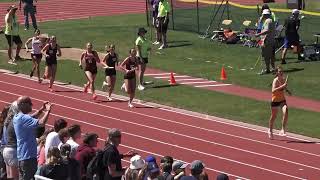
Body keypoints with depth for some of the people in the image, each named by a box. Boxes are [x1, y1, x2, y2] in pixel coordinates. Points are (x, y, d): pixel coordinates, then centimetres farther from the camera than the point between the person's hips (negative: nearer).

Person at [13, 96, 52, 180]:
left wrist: (41, 109, 20)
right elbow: (41, 122, -30)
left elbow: (31, 118, 30)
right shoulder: (23, 118, -19)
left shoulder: (17, 117, 11)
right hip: (28, 156, -10)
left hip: (21, 156, 10)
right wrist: (48, 111, -15)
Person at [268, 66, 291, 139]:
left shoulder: (284, 80, 0)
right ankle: (270, 131, 35)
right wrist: (282, 86, -40)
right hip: (275, 100, -4)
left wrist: (287, 90, 2)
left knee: (285, 112, -22)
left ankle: (283, 130, -14)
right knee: (273, 117, 11)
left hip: (282, 100, 4)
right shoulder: (275, 80, -19)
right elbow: (273, 90, -34)